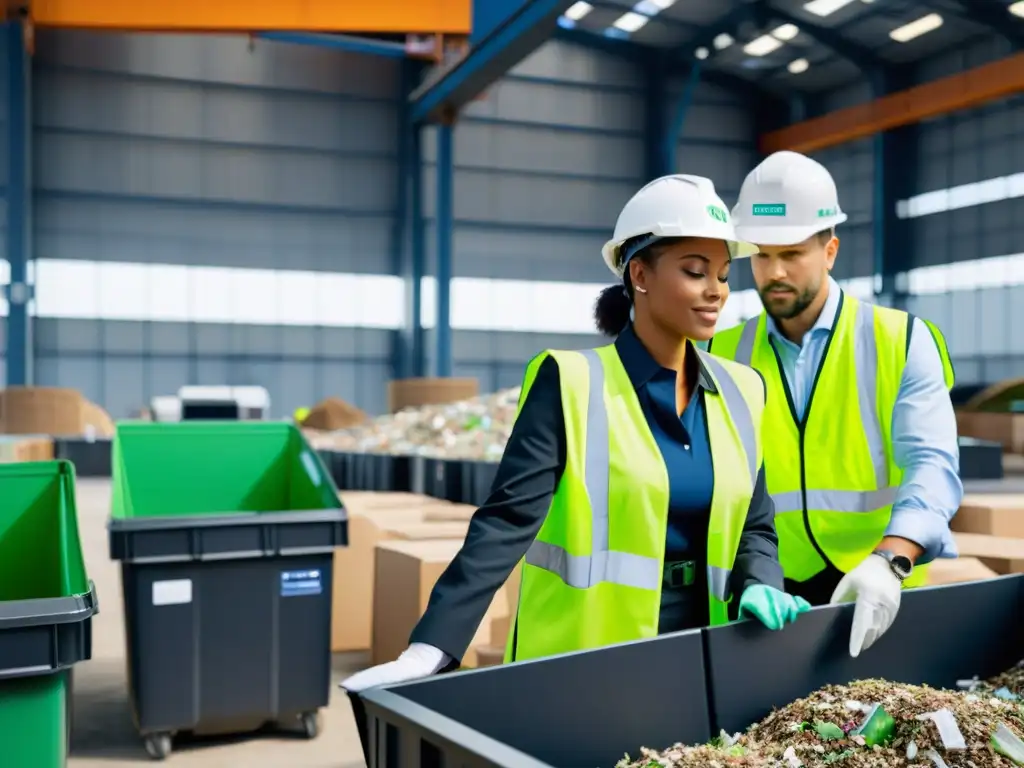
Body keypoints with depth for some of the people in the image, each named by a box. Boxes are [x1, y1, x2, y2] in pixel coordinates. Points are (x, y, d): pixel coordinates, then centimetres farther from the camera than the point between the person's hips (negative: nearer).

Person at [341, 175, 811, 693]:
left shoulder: (740, 393, 5)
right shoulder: (570, 382, -11)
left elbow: (754, 526, 10)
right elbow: (506, 521, -17)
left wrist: (758, 589, -11)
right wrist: (430, 648, -26)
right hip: (581, 663, -5)